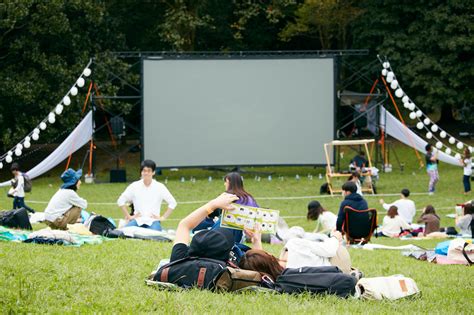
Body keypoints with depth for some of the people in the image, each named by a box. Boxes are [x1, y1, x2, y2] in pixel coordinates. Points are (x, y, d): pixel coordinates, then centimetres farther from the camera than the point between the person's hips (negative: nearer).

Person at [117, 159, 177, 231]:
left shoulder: (159, 187, 4)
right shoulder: (134, 186, 7)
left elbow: (172, 203, 7)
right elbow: (120, 201, 12)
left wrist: (163, 217, 1)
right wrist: (128, 216, 5)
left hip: (153, 220, -1)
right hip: (137, 220, 1)